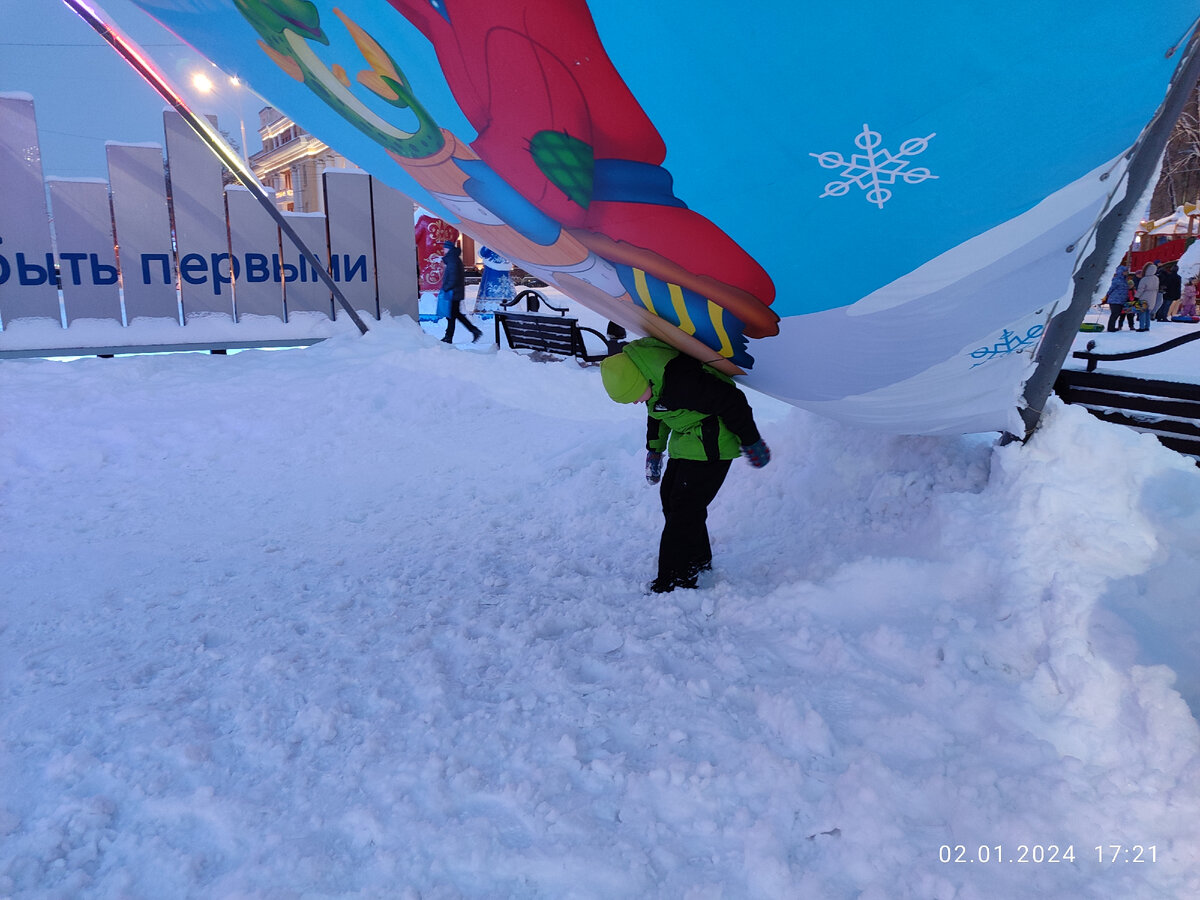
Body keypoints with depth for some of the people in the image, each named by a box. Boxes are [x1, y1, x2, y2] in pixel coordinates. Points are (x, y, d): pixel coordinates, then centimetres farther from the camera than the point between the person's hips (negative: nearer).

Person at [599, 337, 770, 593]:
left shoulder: (680, 381, -35)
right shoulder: (633, 367, -4)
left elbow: (732, 402, -26)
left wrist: (751, 442, -15)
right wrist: (654, 449, 17)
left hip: (710, 446, -10)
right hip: (687, 443, 10)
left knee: (684, 508, -9)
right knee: (669, 495, 14)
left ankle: (674, 583, -1)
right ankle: (698, 561, 30)